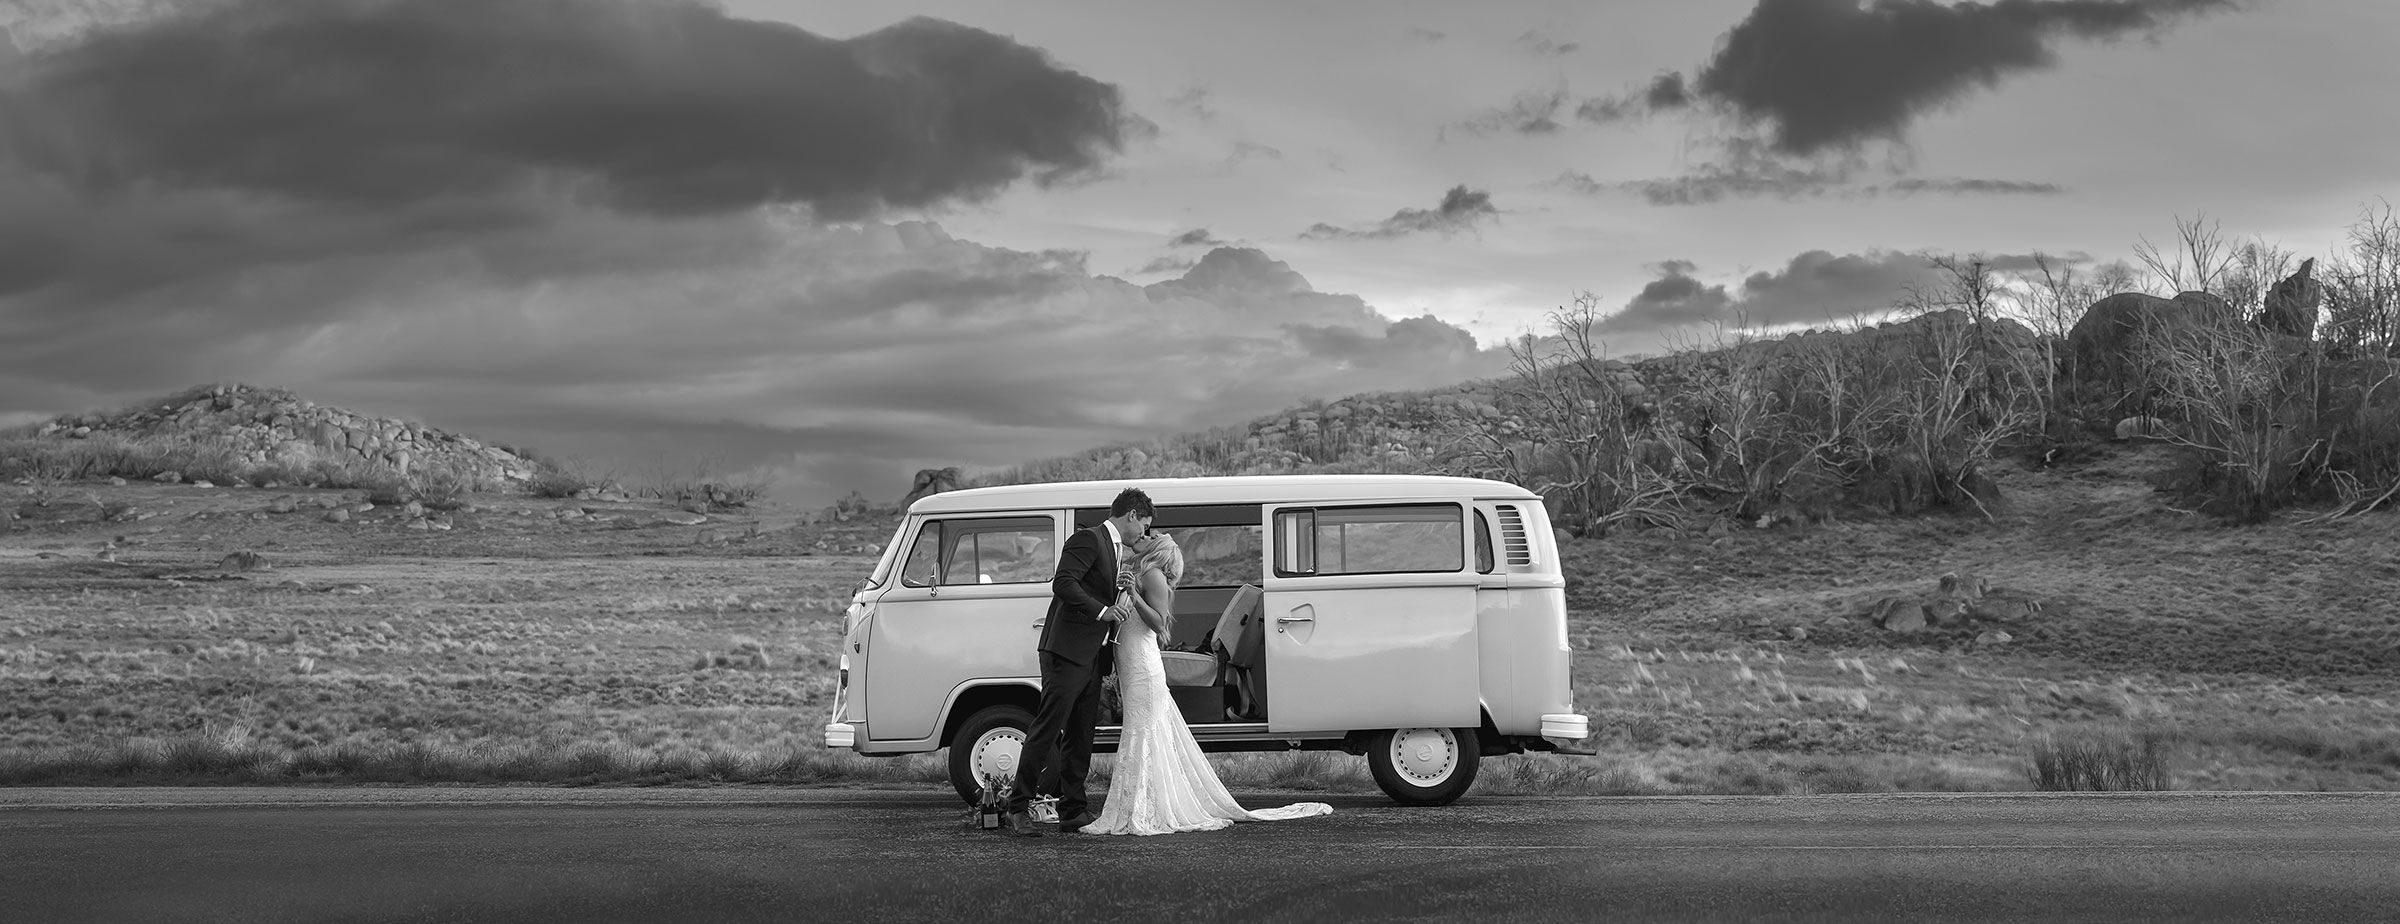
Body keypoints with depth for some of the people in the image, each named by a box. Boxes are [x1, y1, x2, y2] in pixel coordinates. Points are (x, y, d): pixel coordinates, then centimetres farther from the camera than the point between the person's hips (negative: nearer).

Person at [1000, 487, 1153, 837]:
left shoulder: (1113, 549, 22)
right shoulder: (1088, 539, -8)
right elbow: (1063, 584, -19)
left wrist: (1115, 590, 10)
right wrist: (1101, 609, -23)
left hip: (1091, 658, 9)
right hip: (1067, 651, -9)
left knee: (1081, 738, 9)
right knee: (1046, 731, -9)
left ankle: (1073, 812, 14)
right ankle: (1016, 808, -6)